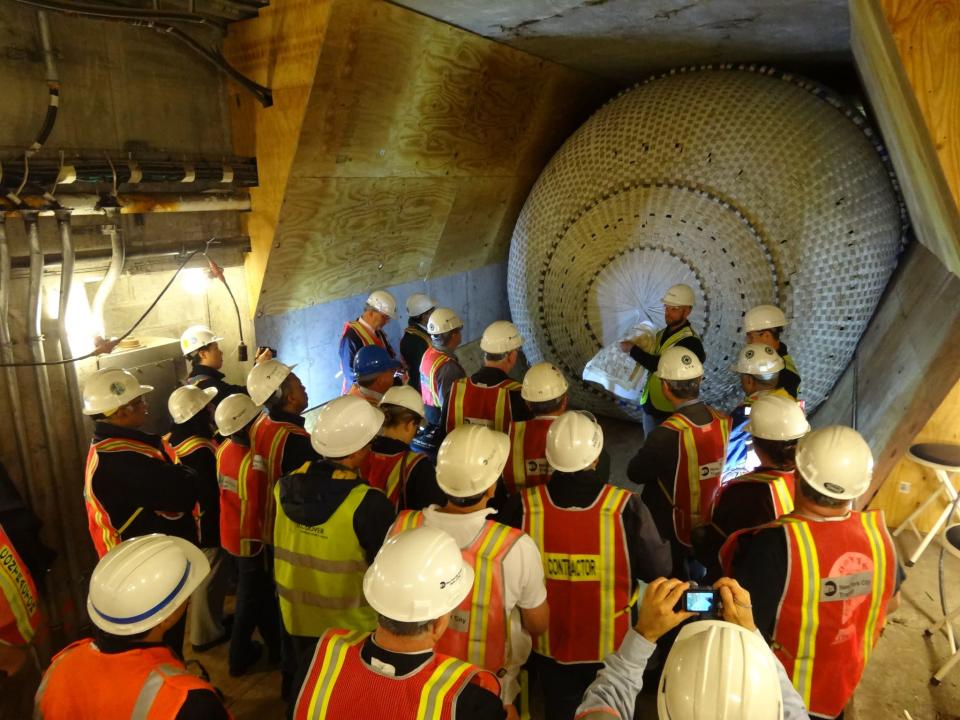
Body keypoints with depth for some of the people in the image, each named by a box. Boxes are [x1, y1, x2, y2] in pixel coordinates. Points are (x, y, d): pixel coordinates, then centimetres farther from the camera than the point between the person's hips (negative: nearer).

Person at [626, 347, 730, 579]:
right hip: (708, 525, 6)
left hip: (671, 530, -5)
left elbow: (635, 473, -18)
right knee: (695, 579, 27)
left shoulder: (668, 434, -32)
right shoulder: (722, 422, -13)